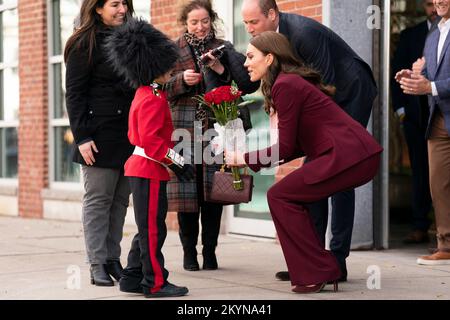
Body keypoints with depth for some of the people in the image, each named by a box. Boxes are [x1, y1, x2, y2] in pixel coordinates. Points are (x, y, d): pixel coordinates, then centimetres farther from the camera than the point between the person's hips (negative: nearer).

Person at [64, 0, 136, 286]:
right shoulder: (85, 44, -4)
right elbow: (74, 94, -8)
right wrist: (82, 137, -15)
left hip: (129, 134, 6)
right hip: (101, 135, -6)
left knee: (121, 199, 8)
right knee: (98, 199, -1)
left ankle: (113, 260, 14)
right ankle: (98, 265, 2)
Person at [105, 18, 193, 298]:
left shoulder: (143, 95, 14)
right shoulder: (153, 100, -17)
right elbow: (150, 139, -24)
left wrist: (172, 161, 19)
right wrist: (177, 162, -22)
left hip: (142, 167, 10)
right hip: (150, 170, -10)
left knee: (148, 228, 15)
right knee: (153, 229, -4)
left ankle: (132, 279, 19)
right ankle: (156, 283, 1)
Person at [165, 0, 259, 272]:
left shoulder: (224, 49, 10)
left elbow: (249, 85, 1)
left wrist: (221, 70, -12)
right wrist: (181, 79, -11)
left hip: (217, 128, 1)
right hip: (183, 128, 0)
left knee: (213, 190, 2)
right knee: (186, 191, -2)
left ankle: (210, 250, 12)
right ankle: (189, 251, 10)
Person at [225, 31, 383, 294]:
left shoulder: (285, 85, -9)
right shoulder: (294, 80, 21)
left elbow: (286, 148, -9)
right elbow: (298, 146, 20)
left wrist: (243, 159, 1)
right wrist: (253, 160, 16)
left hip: (349, 157, -10)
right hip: (360, 155, 10)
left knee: (280, 196, -4)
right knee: (291, 196, 17)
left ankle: (317, 276, -2)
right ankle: (323, 271, 20)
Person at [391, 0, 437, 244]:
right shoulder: (410, 36, 12)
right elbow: (398, 72, 10)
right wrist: (400, 108, 1)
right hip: (417, 114, 2)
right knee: (420, 171, 3)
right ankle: (420, 228, 5)